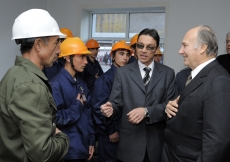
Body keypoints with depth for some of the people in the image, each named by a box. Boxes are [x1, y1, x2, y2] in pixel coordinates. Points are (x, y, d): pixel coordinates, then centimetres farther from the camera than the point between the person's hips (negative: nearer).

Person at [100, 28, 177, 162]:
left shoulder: (168, 73, 3)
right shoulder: (122, 72, 3)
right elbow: (117, 102, -1)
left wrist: (146, 111, -20)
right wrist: (111, 108, -24)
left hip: (157, 142, 1)